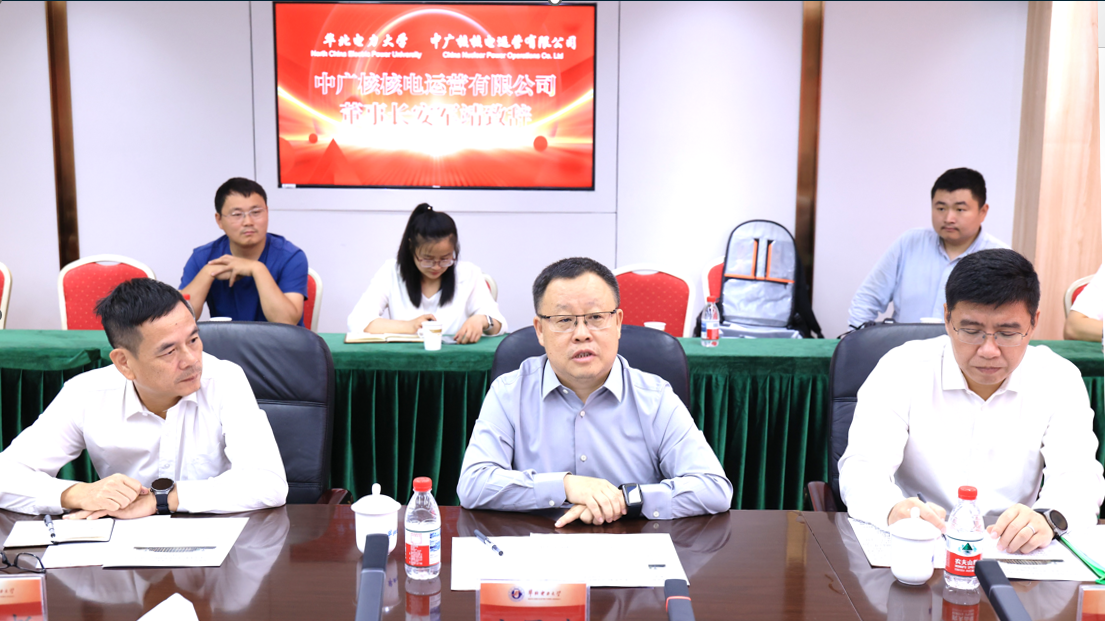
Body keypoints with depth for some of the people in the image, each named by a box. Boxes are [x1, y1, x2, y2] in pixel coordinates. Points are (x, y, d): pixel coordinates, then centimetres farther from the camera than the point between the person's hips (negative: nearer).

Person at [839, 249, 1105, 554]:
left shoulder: (1059, 380, 0)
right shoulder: (901, 369, -6)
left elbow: (1078, 477, -8)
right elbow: (862, 467, -14)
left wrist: (1047, 518, -33)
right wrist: (893, 510, -38)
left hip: (1012, 551, 2)